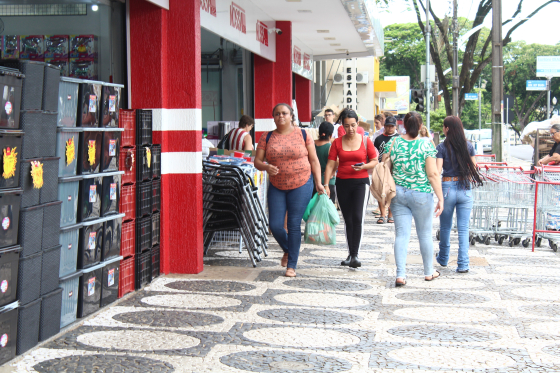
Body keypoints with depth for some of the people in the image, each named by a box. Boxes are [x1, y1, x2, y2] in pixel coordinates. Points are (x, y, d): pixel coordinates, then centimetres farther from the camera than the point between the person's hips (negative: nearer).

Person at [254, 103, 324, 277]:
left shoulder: (303, 135, 0)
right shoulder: (267, 137, 4)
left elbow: (314, 160, 3)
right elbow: (257, 161, 2)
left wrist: (318, 183, -4)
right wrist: (266, 167, -21)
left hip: (301, 186, -2)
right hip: (276, 187, 2)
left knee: (294, 225, -2)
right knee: (275, 225, -2)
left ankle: (292, 265, 9)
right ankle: (287, 250, 30)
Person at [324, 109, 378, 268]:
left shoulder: (365, 141, 1)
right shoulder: (337, 142, 4)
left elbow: (374, 161, 6)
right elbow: (330, 165, 1)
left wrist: (363, 166, -14)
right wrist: (326, 185, -8)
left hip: (361, 182, -2)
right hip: (342, 183, 2)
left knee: (358, 218, -15)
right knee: (348, 220, 9)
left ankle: (355, 255, -15)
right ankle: (350, 254, 18)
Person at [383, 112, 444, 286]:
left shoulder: (393, 143, 0)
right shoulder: (426, 145, -9)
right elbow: (433, 174, -12)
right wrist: (440, 198, -7)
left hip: (398, 193, 2)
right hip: (421, 194, -2)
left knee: (401, 235, 4)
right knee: (425, 234, 13)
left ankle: (401, 275, -3)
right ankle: (429, 272, 27)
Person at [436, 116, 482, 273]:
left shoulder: (442, 147, -7)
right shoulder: (468, 146, 2)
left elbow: (437, 171, -13)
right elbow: (473, 168, 8)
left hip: (448, 187, -2)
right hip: (465, 189, 2)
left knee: (445, 227, 16)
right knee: (463, 228, 2)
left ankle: (443, 259, 31)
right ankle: (463, 264, -2)